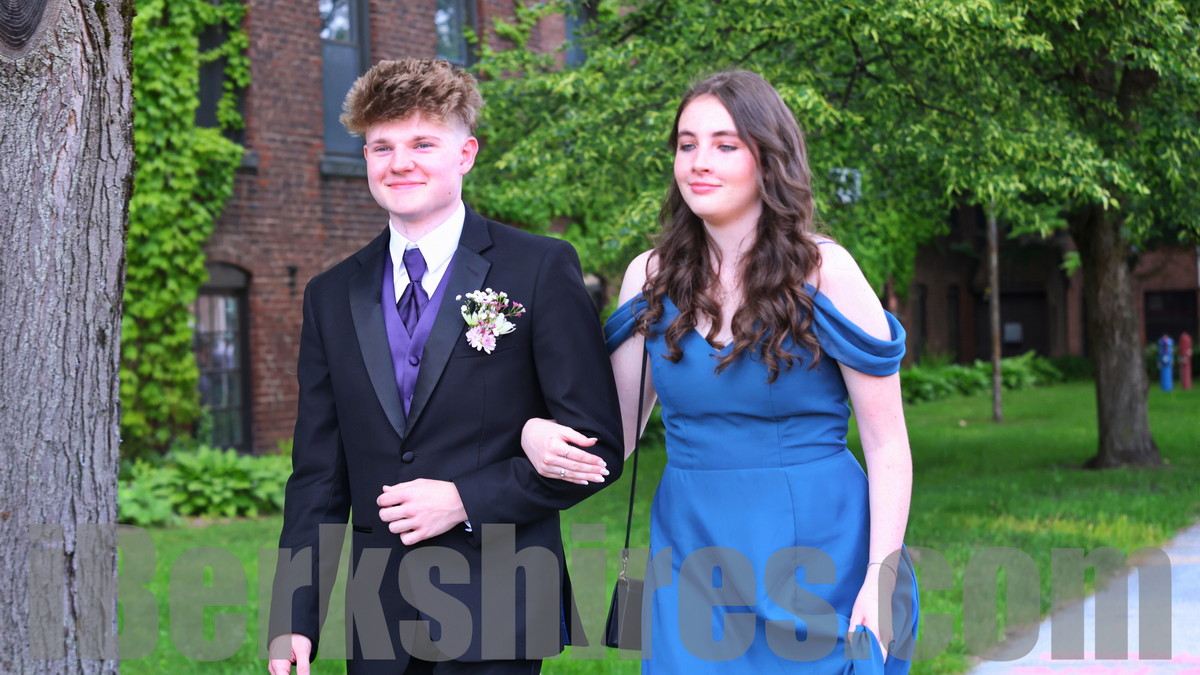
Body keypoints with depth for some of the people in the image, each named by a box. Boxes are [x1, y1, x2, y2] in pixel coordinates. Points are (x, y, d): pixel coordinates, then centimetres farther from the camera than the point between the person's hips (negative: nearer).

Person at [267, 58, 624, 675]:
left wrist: (466, 501, -15)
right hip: (378, 625, 4)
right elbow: (318, 475, 9)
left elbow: (597, 446, -5)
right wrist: (293, 620, 1)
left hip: (496, 620, -4)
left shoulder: (542, 269, -3)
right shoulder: (331, 296, 9)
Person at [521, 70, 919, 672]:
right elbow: (617, 430, 9)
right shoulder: (651, 277, 4)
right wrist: (541, 435, -12)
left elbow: (887, 447, -7)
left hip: (815, 556, -3)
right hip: (691, 556, 3)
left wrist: (879, 582, -15)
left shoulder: (823, 272, -8)